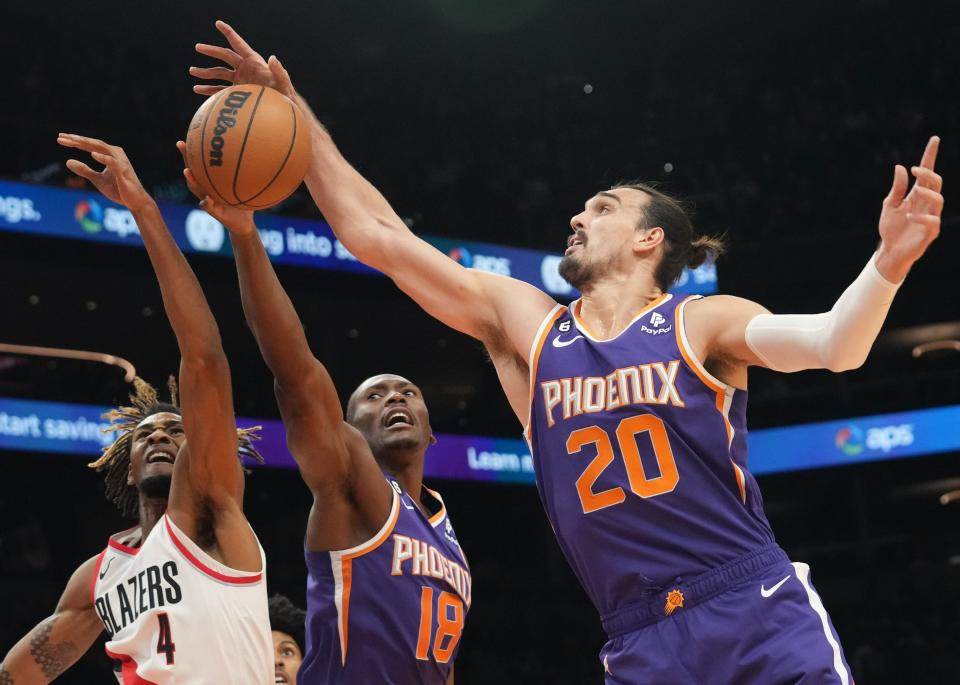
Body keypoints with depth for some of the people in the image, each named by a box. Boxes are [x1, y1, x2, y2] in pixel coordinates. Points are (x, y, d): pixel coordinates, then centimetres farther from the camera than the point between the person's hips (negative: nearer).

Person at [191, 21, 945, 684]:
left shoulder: (701, 323, 2)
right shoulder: (523, 322, 12)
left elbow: (834, 345, -15)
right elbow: (374, 234, 13)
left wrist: (889, 263, -34)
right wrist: (295, 116, 11)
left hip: (761, 617, -3)